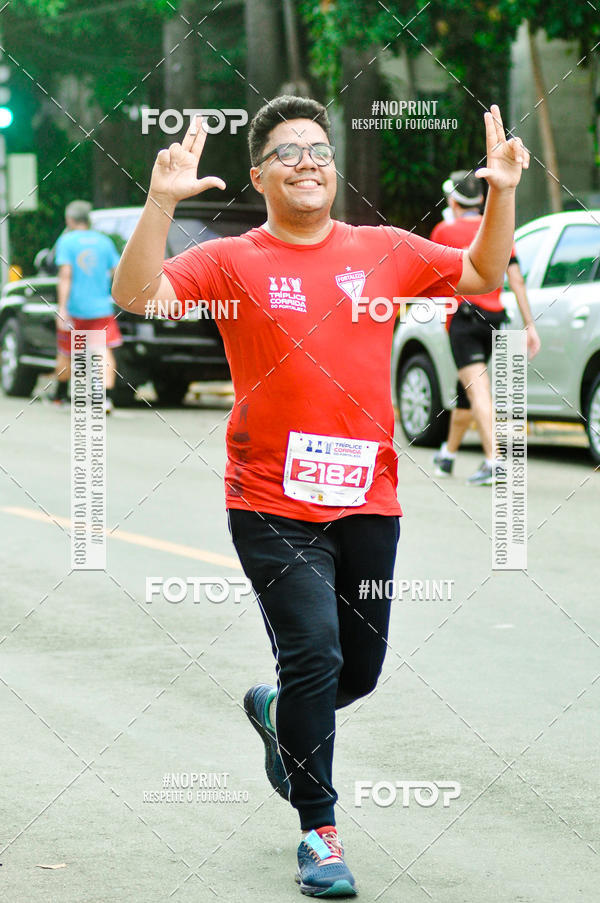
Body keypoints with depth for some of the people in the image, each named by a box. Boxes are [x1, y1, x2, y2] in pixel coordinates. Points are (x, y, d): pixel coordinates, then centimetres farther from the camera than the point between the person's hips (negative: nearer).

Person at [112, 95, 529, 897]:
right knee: (315, 655, -11)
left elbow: (482, 274, 16)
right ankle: (318, 829, 3)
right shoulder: (232, 262, -2)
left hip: (368, 499, 4)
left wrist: (502, 193, 2)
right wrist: (161, 202, -26)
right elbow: (137, 295, -14)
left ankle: (277, 712, 45)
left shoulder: (384, 251, 8)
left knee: (361, 670, 12)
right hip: (273, 506, -4)